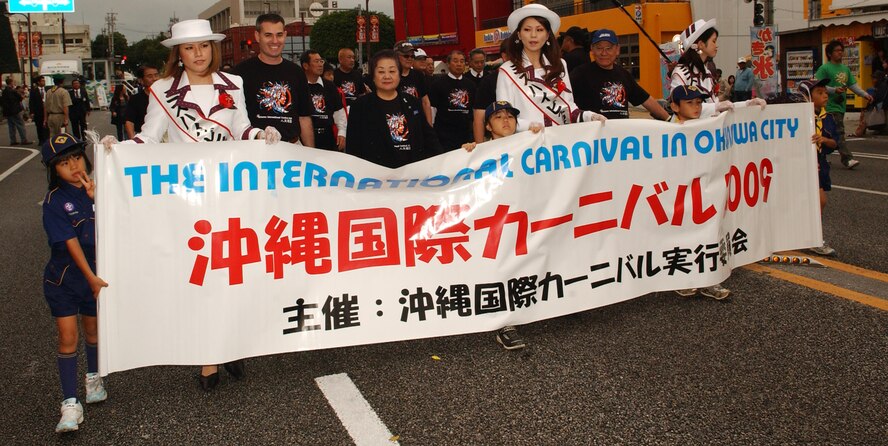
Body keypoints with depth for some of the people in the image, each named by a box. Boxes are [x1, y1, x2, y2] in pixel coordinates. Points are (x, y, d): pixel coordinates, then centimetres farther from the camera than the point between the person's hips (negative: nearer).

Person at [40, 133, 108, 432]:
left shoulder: (98, 191, -3)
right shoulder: (54, 202, -13)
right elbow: (70, 243, -16)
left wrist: (98, 198, -23)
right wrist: (92, 278, -18)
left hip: (96, 275, 3)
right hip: (64, 279, -3)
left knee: (93, 331, 18)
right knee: (67, 339, -2)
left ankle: (93, 377, 43)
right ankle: (70, 404, 4)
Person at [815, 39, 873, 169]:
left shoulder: (845, 69, 15)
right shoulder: (824, 68, -7)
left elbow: (853, 85, 18)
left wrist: (864, 94, 6)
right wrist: (834, 90, -22)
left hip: (841, 105, 8)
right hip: (831, 106, -8)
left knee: (836, 133, 14)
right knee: (839, 132, -12)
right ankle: (847, 159, -14)